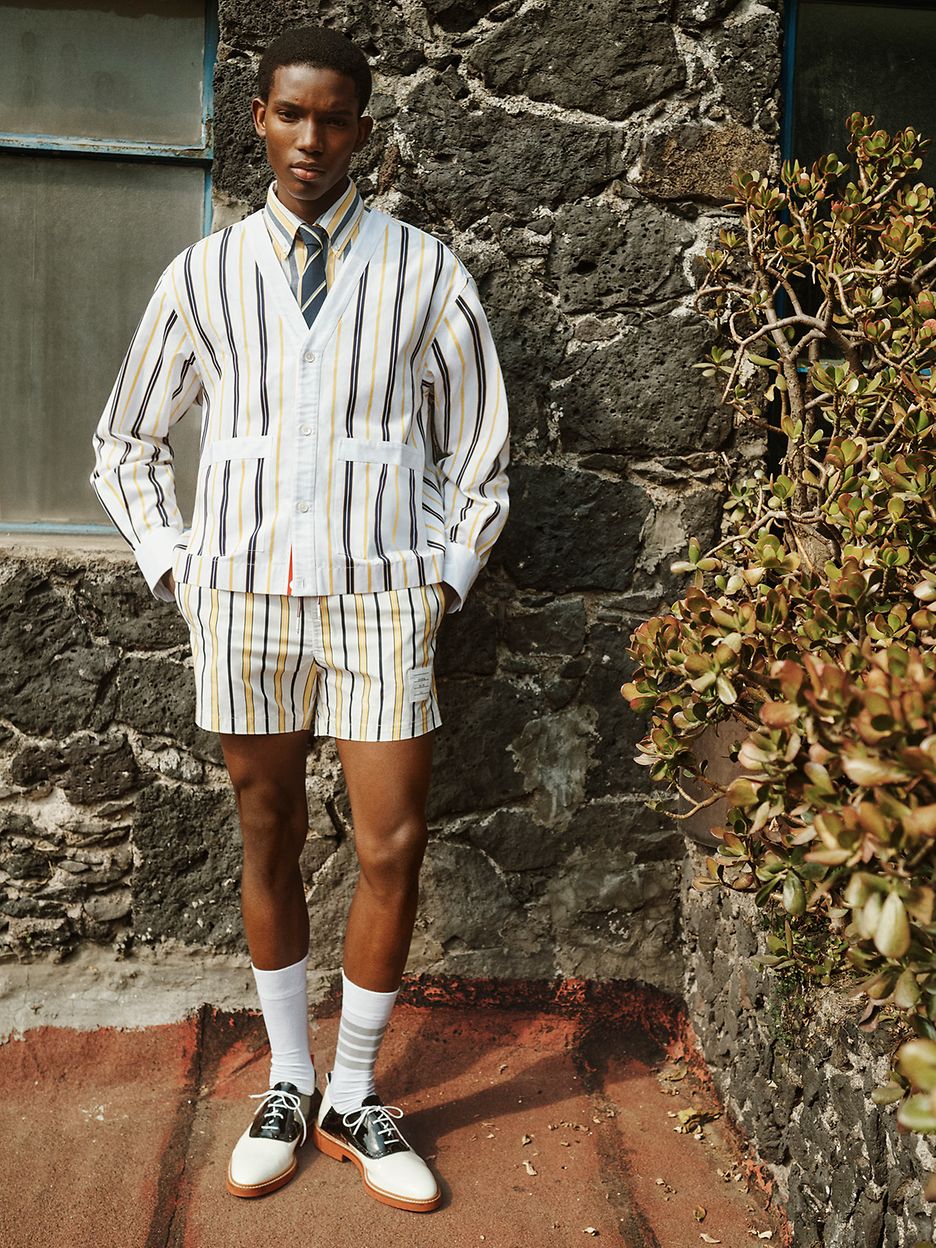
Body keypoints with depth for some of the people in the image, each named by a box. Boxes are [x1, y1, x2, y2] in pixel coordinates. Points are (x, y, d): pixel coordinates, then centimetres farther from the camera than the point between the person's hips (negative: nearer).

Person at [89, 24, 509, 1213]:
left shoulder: (424, 270, 4)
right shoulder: (203, 272, 7)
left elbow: (477, 448, 10)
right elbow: (124, 446, 16)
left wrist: (447, 577, 2)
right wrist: (174, 568, 6)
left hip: (379, 596, -1)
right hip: (245, 593, 1)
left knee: (392, 848, 0)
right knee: (268, 842, 9)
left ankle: (352, 1099, 20)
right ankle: (287, 1083, 28)